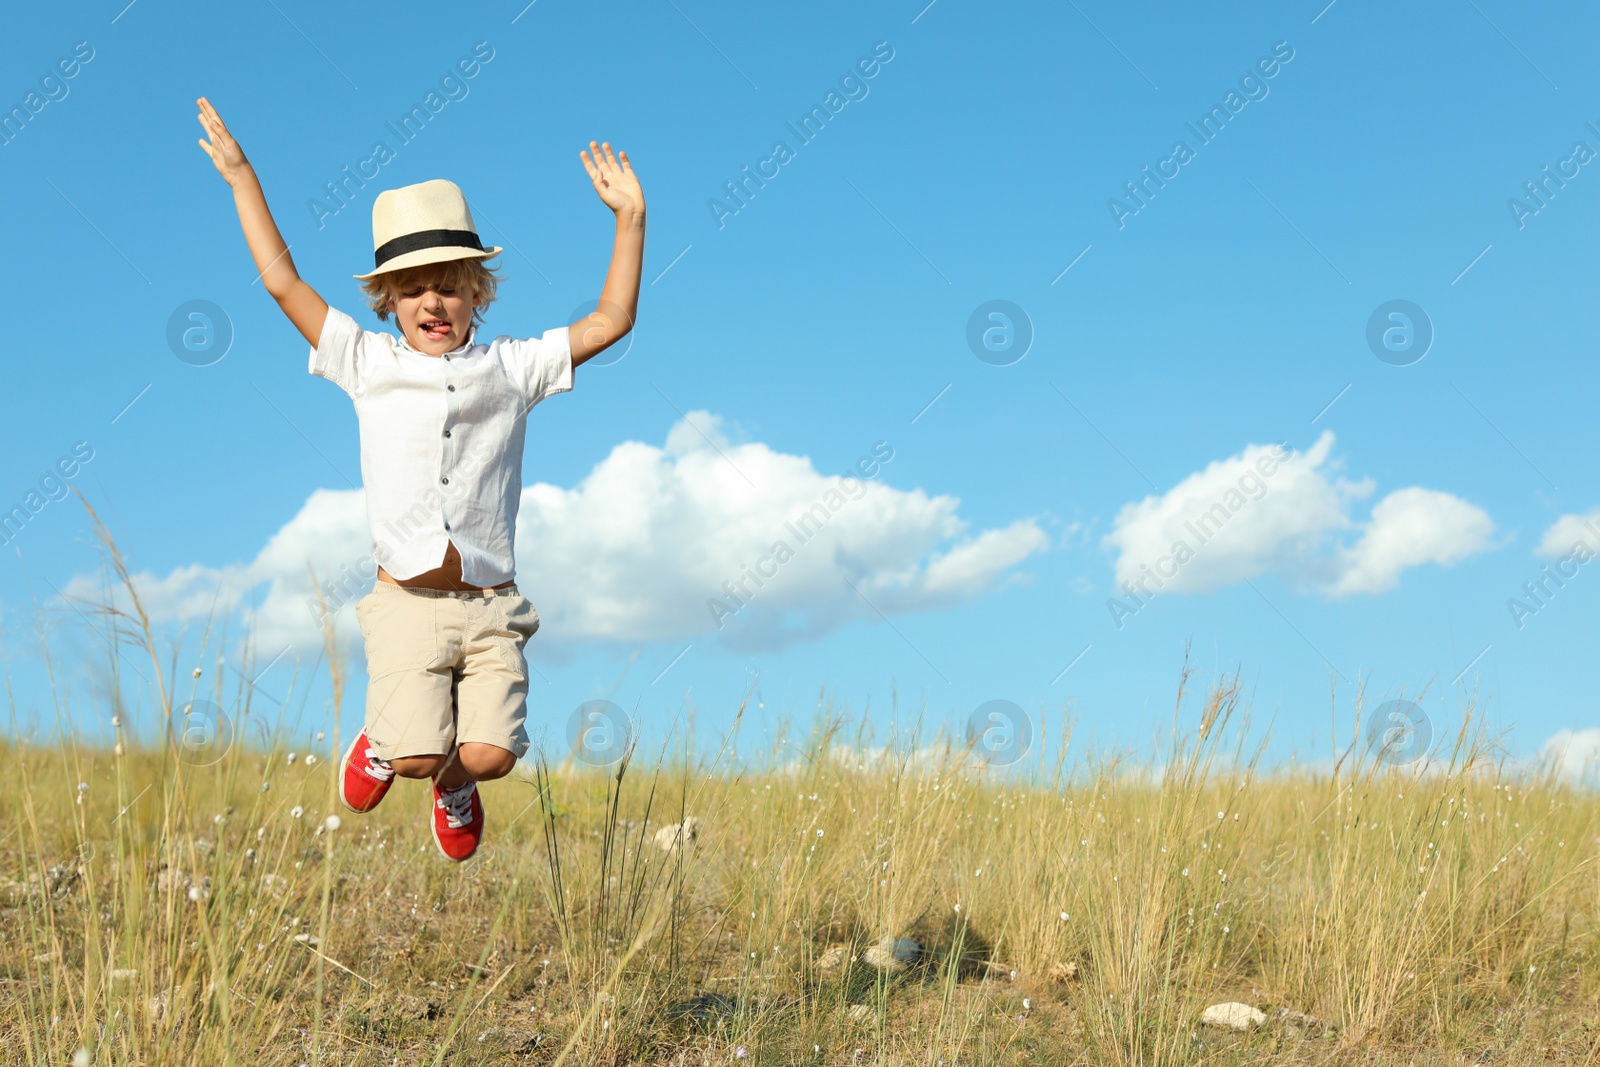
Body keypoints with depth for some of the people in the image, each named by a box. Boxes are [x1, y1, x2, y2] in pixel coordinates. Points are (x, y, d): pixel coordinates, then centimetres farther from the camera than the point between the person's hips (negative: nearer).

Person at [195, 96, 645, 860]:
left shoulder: (512, 368, 7)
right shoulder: (370, 365, 5)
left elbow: (611, 320, 5)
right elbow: (283, 283, 5)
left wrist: (630, 218, -1)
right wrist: (243, 181, 5)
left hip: (492, 606, 1)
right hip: (409, 604, -1)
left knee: (492, 754, -12)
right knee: (415, 757, -15)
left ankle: (452, 784, 25)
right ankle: (385, 740, 23)